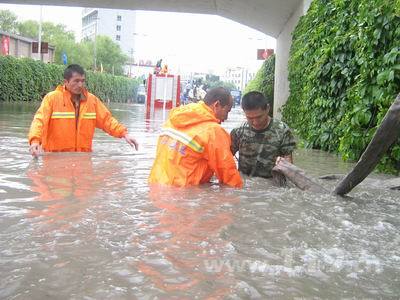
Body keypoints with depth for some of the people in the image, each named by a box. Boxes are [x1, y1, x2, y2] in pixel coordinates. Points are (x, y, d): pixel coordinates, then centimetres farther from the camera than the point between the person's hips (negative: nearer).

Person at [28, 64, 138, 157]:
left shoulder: (92, 100, 6)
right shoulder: (52, 98, -5)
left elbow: (106, 119, 8)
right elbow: (40, 120, -15)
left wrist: (124, 134, -6)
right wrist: (35, 141, -34)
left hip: (83, 155, 3)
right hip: (56, 156, -3)